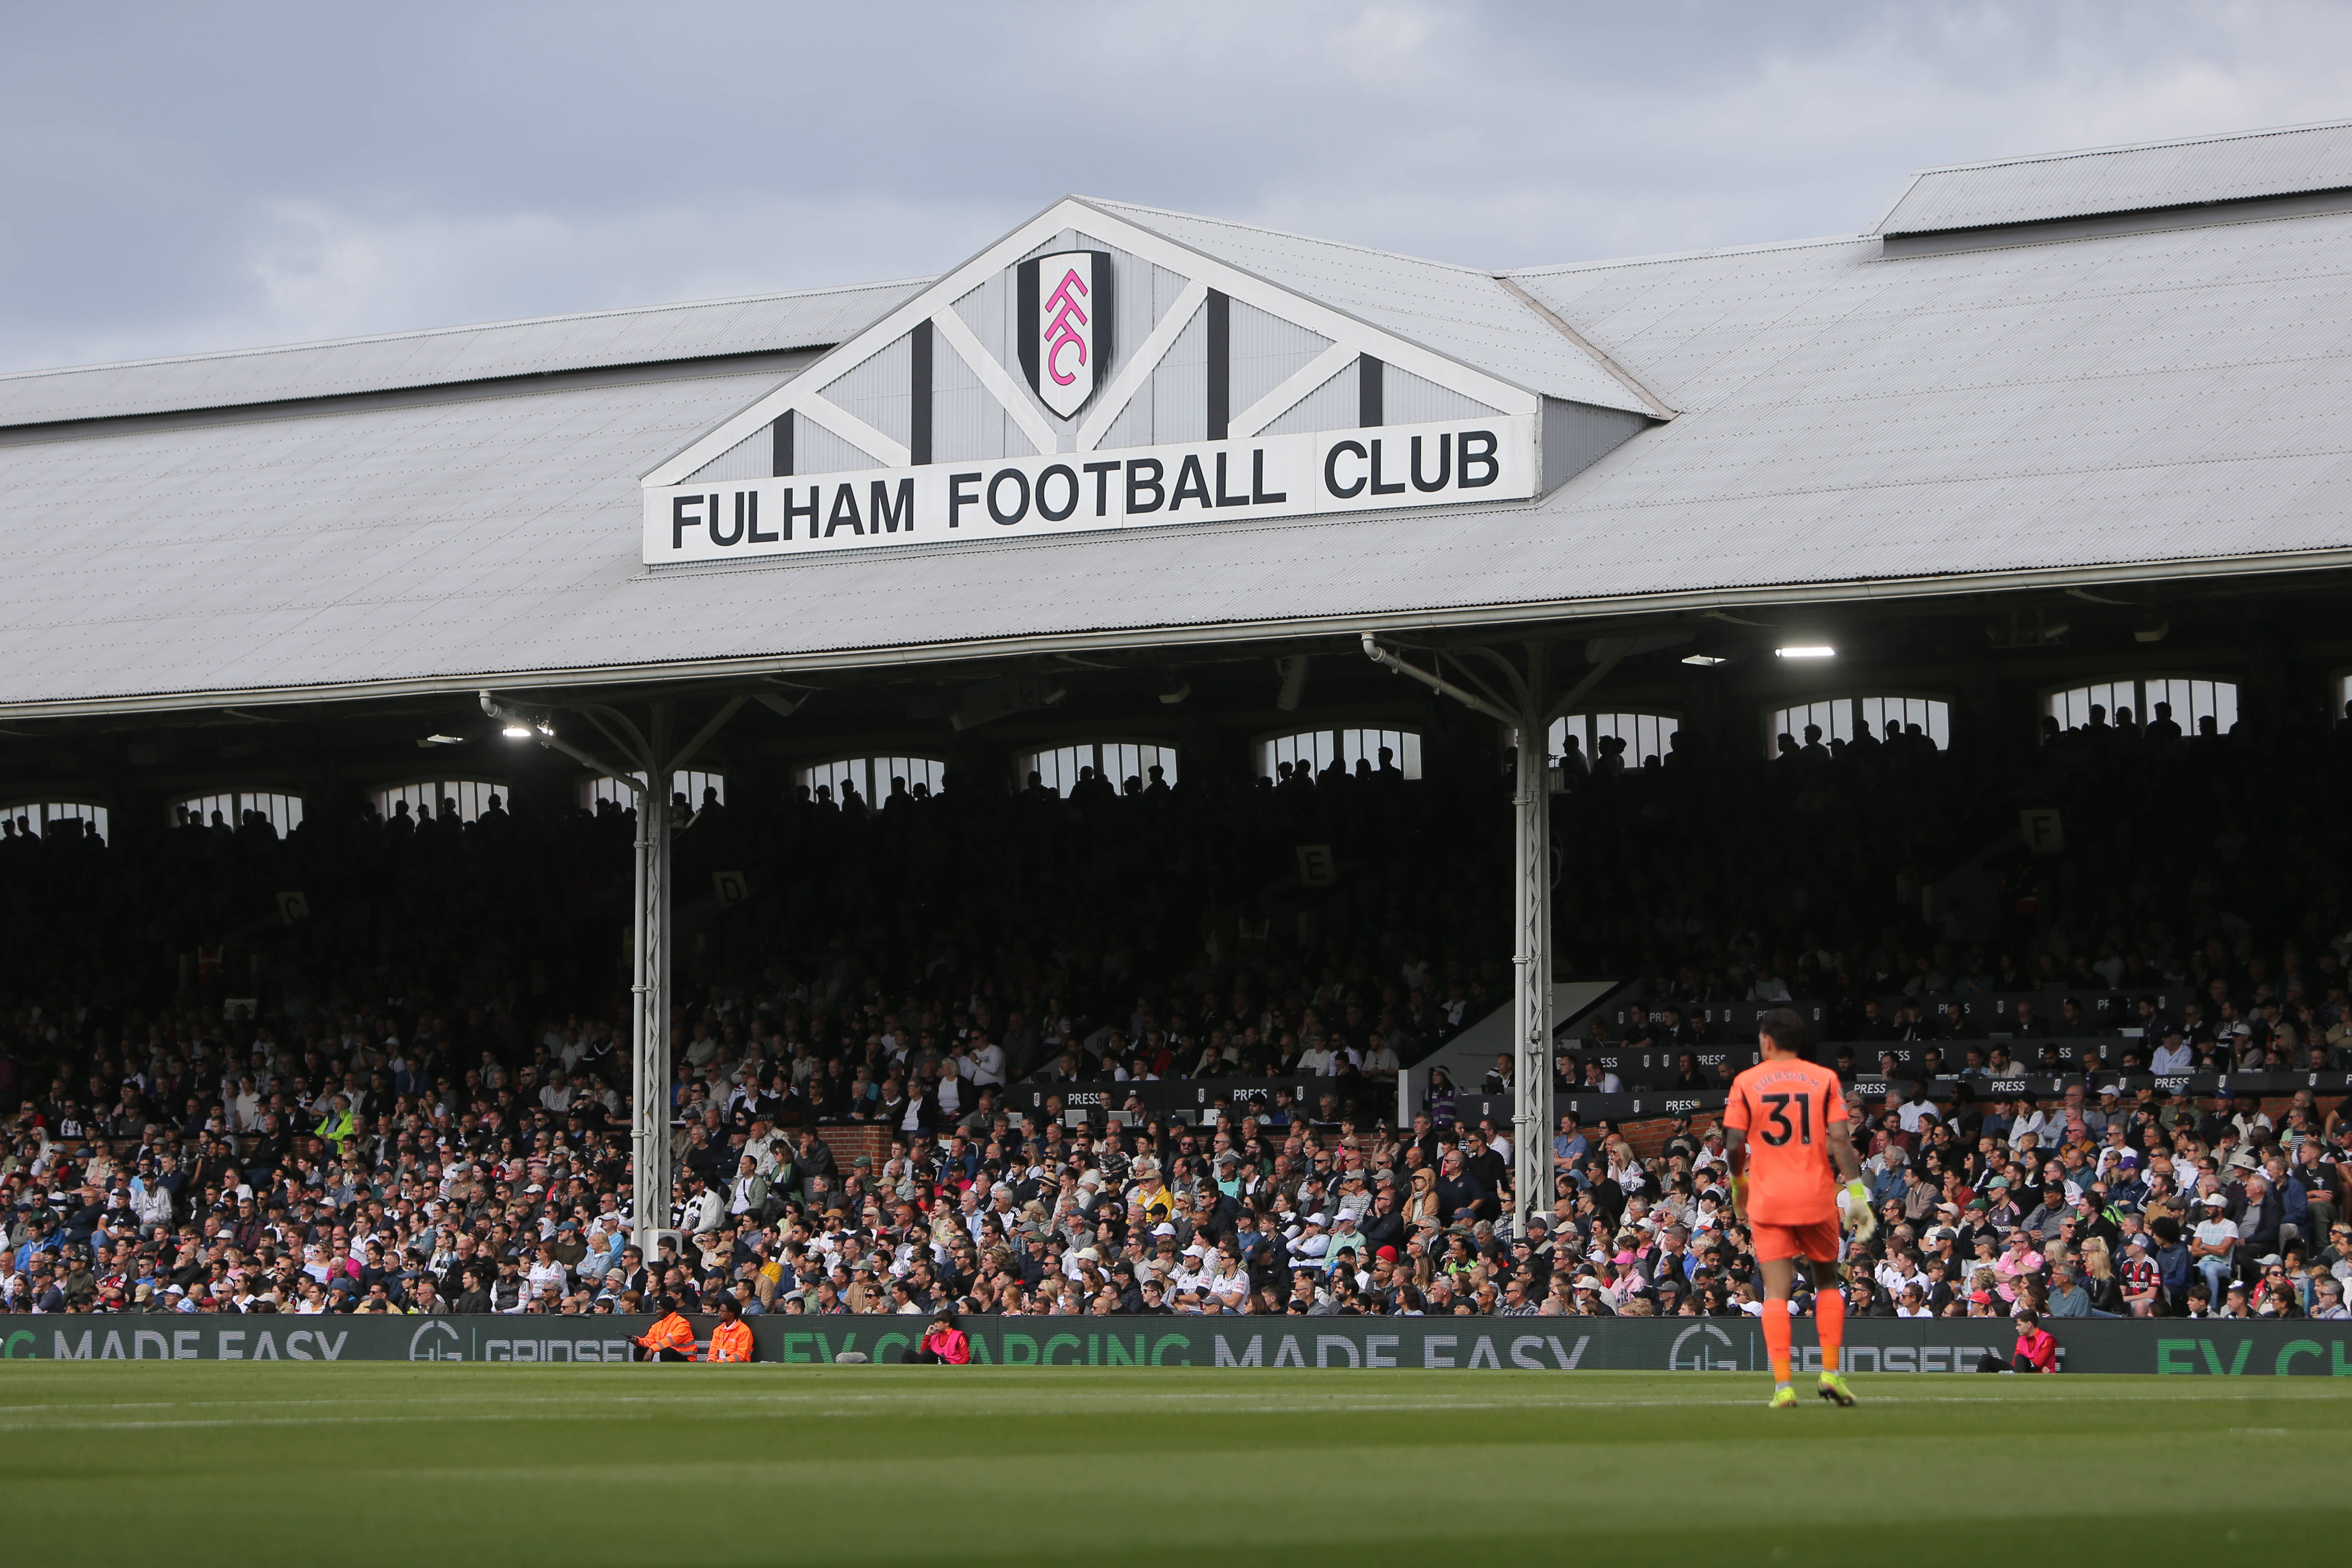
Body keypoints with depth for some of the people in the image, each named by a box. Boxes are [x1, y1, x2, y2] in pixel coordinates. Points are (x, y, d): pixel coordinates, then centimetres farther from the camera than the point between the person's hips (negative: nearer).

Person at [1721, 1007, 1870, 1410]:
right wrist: (1857, 1191, -6)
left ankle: (1782, 1386, -11)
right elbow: (1839, 1140, -7)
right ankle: (1831, 1373, 8)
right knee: (1828, 1281, 18)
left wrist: (1738, 1183, 16)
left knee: (1776, 1292, -1)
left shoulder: (1747, 1082, 0)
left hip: (1767, 1199, -1)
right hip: (1817, 1197, 1)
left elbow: (1734, 1145, -2)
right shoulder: (1824, 1079, 2)